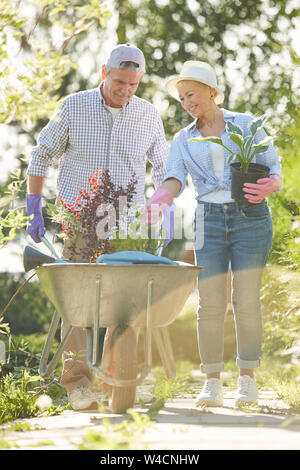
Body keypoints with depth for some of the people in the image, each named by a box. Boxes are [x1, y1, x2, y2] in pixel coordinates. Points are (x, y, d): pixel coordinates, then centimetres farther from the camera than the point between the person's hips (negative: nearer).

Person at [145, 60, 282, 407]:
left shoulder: (247, 125, 7)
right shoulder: (183, 140, 12)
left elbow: (274, 167, 6)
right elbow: (174, 179, -4)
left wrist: (267, 186, -17)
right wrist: (157, 201, -26)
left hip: (250, 216, -2)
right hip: (209, 220, 2)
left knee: (246, 301, -5)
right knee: (210, 303, -5)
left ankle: (247, 379, 5)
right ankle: (212, 384, 0)